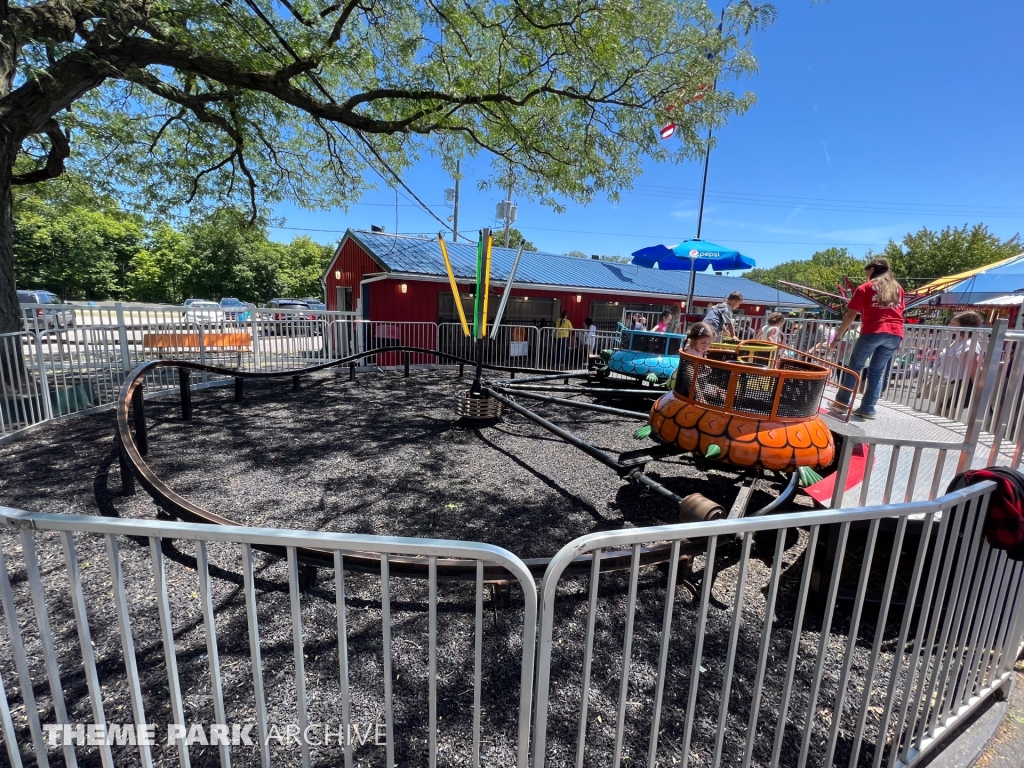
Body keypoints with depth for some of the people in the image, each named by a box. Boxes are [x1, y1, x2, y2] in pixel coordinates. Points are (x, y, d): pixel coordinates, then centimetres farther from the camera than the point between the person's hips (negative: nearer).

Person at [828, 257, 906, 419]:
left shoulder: (865, 288, 7)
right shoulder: (898, 288, 23)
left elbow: (850, 315, 0)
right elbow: (899, 313, 25)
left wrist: (837, 337, 1)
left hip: (873, 332, -5)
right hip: (895, 334, 5)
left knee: (854, 367, 7)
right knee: (877, 372, 9)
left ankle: (842, 402, 9)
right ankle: (868, 409, 8)